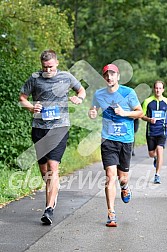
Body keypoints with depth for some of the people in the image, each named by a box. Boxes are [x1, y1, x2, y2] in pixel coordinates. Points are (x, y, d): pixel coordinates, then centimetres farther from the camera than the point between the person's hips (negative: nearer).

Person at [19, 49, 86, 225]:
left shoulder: (66, 77, 6)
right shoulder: (35, 79, 4)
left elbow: (81, 90, 22)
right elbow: (22, 97, 12)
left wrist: (79, 98, -1)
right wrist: (31, 107, -8)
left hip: (60, 127, -2)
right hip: (39, 128, 2)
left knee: (53, 167, -15)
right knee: (43, 170, 10)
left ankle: (49, 209, -19)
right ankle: (54, 188, 42)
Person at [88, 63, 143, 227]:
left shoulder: (128, 92, -4)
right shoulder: (99, 94, 3)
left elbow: (140, 112, 3)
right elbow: (93, 110, 19)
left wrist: (124, 113, -14)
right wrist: (92, 114, -5)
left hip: (126, 140, 0)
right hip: (108, 140, 0)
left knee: (122, 176, 7)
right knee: (110, 175, -12)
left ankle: (124, 188, 47)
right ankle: (111, 215, -10)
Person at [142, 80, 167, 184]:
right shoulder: (148, 101, -1)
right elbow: (142, 116, 4)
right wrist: (149, 119, -16)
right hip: (151, 131, 1)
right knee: (151, 154, 7)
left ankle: (157, 175, -11)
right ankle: (156, 158, 47)